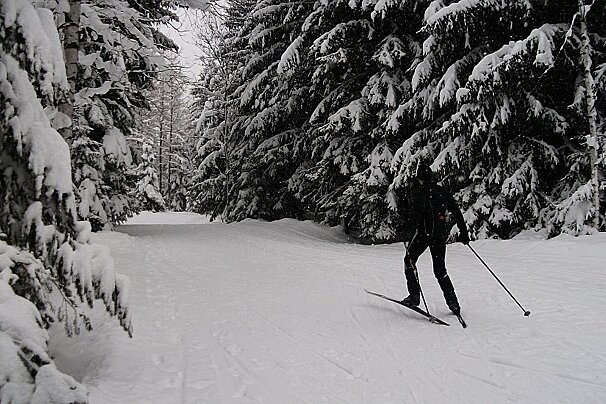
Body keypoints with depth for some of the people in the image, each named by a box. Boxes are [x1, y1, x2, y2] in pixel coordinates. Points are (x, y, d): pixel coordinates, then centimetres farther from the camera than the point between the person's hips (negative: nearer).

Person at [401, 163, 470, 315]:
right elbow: (456, 211, 15)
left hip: (425, 231, -6)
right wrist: (463, 231, 19)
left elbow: (417, 209, -19)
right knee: (440, 270, 13)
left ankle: (414, 295, -2)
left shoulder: (419, 190, -1)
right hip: (441, 233, 6)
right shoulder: (442, 191, 17)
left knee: (409, 260, 10)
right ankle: (453, 303, 6)